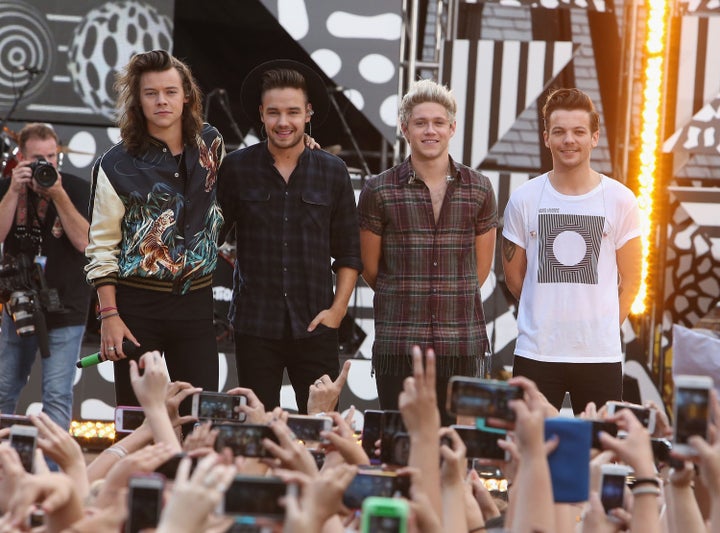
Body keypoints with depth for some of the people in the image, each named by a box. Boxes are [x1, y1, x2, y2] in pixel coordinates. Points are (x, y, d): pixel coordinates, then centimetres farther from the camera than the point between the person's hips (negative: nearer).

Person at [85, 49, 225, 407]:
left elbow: (224, 209, 23)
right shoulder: (117, 165, -4)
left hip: (196, 302, 3)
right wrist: (109, 316, -11)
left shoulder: (210, 144, 6)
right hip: (137, 305, -3)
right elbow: (102, 248, -3)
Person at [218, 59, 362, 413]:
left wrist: (337, 309, 0)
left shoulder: (333, 172, 6)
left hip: (314, 328, 0)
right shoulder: (236, 168, 3)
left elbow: (349, 252, 9)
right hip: (255, 327, 0)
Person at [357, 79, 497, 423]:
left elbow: (482, 266, 15)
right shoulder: (378, 191, 1)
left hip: (461, 345, 1)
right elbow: (370, 268, 9)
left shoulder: (478, 189, 7)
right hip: (397, 343, -1)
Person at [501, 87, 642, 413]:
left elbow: (630, 279, 7)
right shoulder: (524, 200, 2)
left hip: (601, 355, 0)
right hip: (535, 353, 0)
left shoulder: (620, 200, 1)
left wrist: (603, 328, 4)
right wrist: (546, 318, 10)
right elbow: (514, 276, 11)